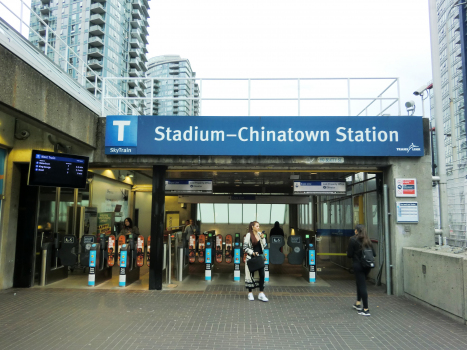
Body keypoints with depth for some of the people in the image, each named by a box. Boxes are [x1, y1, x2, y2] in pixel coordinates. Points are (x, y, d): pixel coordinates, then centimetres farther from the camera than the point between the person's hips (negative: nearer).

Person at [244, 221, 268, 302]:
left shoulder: (260, 234, 7)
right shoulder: (248, 235, -7)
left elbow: (264, 246, 8)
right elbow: (245, 248, -8)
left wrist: (262, 238, -4)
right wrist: (252, 253, -17)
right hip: (251, 258, -4)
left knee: (262, 275, -1)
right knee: (251, 275, 5)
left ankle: (261, 294, 6)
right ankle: (250, 293, 18)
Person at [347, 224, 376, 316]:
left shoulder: (353, 240, -10)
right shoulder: (368, 241, 4)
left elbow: (349, 255, -11)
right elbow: (374, 254, 3)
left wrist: (355, 255, 11)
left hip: (358, 265, -5)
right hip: (367, 266, 5)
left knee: (362, 286, -2)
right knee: (360, 283, 23)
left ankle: (366, 309, -2)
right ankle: (358, 303, 34)